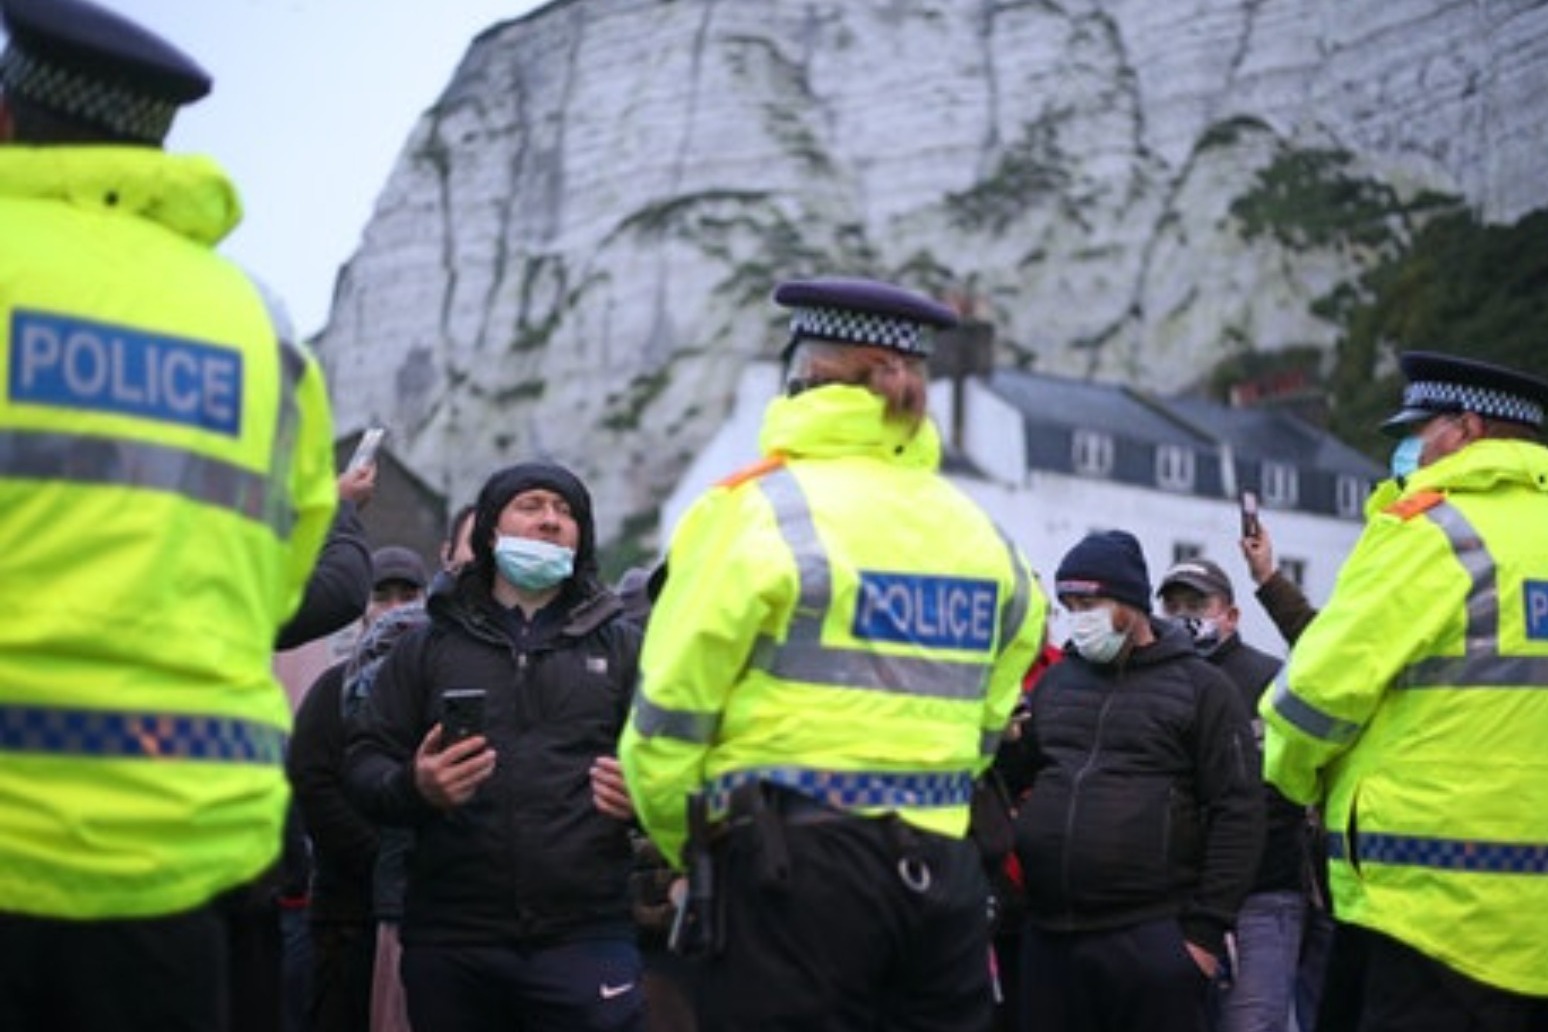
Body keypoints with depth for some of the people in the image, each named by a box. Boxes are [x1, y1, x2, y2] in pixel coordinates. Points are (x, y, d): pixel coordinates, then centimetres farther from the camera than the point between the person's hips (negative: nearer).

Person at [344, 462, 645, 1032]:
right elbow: (363, 761, 8)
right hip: (449, 943, 1)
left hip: (584, 937, 0)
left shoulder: (622, 647, 15)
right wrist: (412, 788, -13)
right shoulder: (427, 647, 14)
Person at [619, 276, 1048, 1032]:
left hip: (794, 864, -5)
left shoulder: (759, 509, -7)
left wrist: (682, 844, 11)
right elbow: (988, 724, 12)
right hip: (943, 871, 6)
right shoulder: (977, 529, 9)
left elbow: (668, 719, -5)